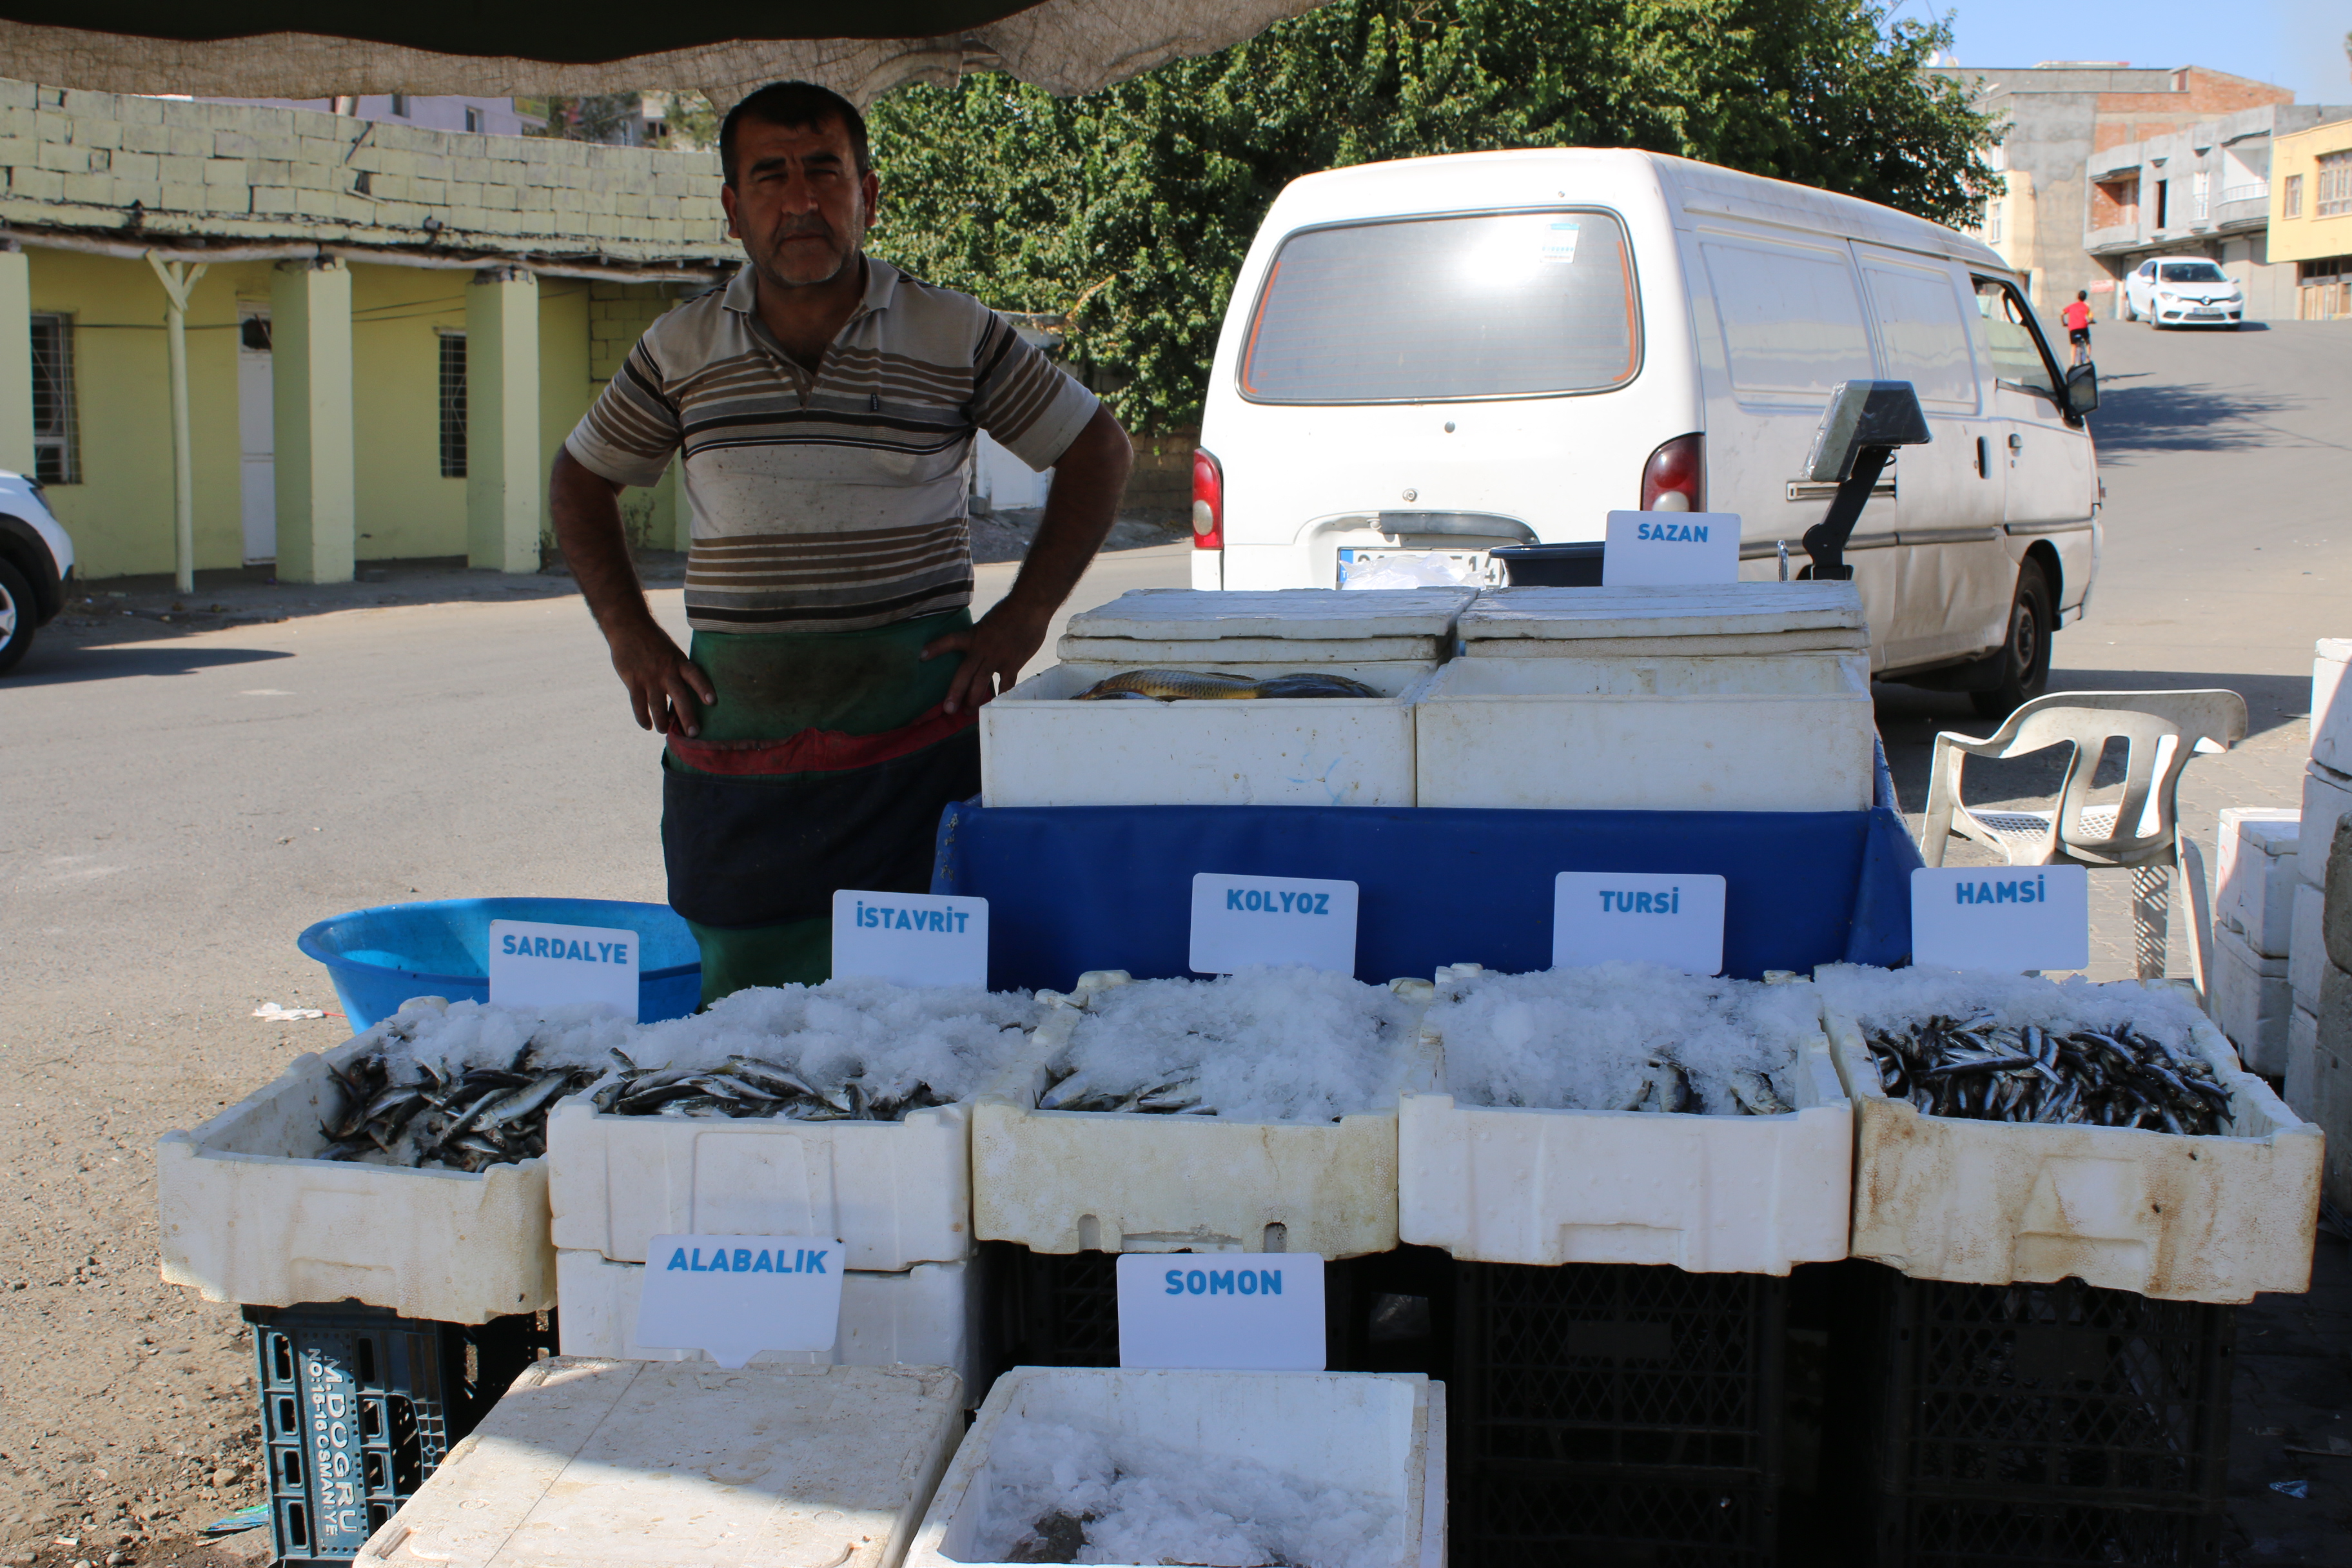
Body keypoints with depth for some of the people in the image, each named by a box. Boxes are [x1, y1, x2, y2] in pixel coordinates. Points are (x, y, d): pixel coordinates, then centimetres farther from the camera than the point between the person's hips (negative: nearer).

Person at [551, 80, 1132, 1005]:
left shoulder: (957, 338, 2)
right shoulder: (681, 352, 8)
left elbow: (1098, 451, 10)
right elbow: (581, 483, 21)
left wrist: (1025, 616, 2)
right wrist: (630, 634, 9)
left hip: (913, 730, -2)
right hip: (735, 737, 2)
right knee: (737, 993, 5)